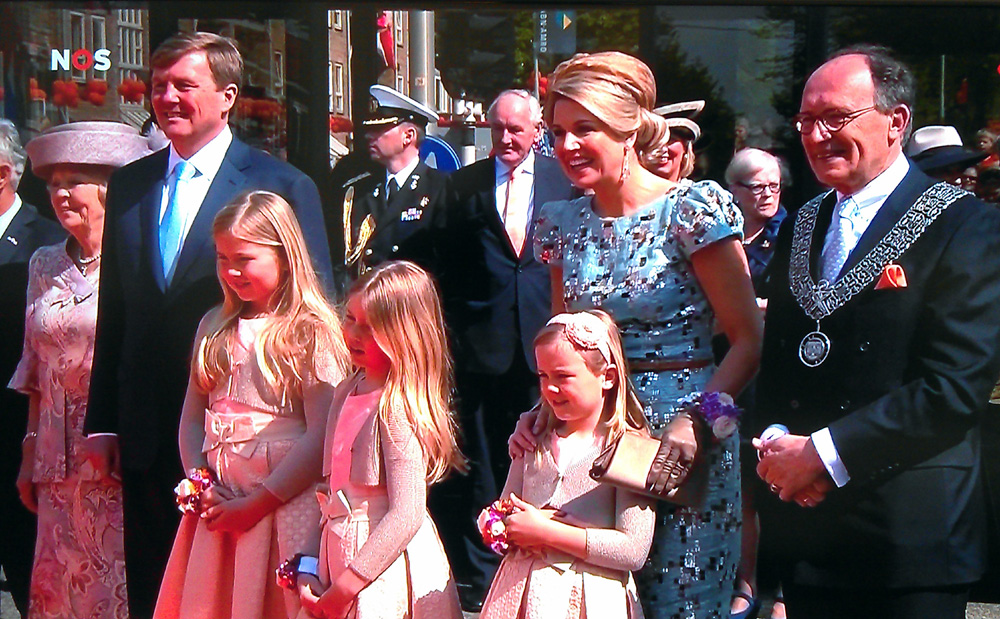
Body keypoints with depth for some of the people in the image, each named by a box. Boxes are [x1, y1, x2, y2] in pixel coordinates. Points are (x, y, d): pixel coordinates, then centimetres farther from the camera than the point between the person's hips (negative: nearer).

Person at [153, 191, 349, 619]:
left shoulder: (312, 333, -7)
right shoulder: (214, 327, 12)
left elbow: (321, 436, -14)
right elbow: (192, 417, 14)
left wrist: (256, 503, -13)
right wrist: (199, 480, -4)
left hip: (283, 502, -5)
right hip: (218, 503, 6)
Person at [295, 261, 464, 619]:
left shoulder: (398, 408, -16)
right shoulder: (347, 393, 9)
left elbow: (406, 515, -20)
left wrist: (345, 588, -17)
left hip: (385, 571, -7)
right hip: (339, 555, 7)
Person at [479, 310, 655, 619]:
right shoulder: (535, 441, 8)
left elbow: (633, 551, -17)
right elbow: (504, 510, 16)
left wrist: (546, 532, -15)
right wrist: (498, 527, -8)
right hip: (522, 592, 4)